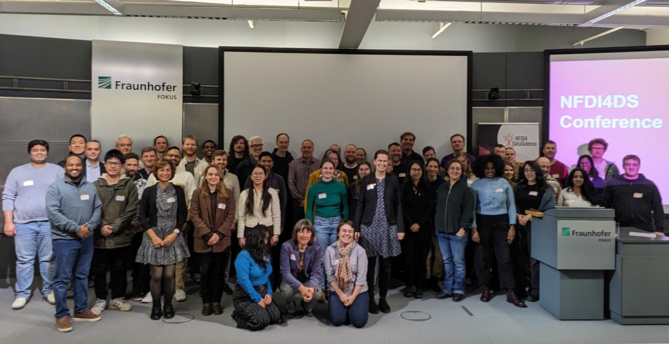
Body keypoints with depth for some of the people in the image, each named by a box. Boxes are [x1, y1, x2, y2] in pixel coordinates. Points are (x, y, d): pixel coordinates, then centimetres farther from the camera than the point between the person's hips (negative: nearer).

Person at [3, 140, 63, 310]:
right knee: (24, 260, 4)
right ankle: (22, 294, 14)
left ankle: (50, 290, 17)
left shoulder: (57, 171, 6)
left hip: (50, 223, -1)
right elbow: (8, 197, 7)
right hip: (24, 224, 1)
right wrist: (8, 222, 0)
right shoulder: (17, 172, 9)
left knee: (49, 259, 5)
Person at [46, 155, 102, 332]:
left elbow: (97, 208, 6)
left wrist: (89, 226, -12)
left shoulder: (90, 187, 9)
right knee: (62, 278, 1)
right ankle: (62, 315, 10)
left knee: (82, 276, 14)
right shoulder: (56, 187, -6)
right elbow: (53, 212, -15)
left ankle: (81, 310, 25)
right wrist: (76, 228, -18)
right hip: (64, 240, -5)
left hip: (86, 239, 5)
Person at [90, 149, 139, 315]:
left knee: (119, 269, 11)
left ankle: (118, 298, 25)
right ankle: (101, 299, 23)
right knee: (100, 269, 9)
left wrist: (114, 226, -13)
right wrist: (100, 227, -13)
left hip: (121, 236, 0)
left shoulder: (129, 185, 1)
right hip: (99, 236, 1)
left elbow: (131, 210, -6)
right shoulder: (96, 185, 4)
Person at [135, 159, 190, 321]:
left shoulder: (178, 190, 6)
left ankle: (168, 305, 18)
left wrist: (174, 234, -5)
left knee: (169, 275, 1)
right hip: (154, 237, -1)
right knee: (156, 275, -2)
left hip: (173, 237, 1)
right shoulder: (149, 191, 2)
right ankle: (156, 306, 16)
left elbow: (183, 215, 6)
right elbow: (142, 216, 1)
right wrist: (153, 236, -8)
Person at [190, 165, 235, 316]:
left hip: (222, 240, 0)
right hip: (203, 240, 0)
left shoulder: (228, 193, 3)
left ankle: (216, 302, 17)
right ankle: (206, 302, 15)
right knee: (205, 272, 5)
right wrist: (208, 234, -13)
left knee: (218, 272, 6)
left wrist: (218, 234, -12)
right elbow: (194, 215, -3)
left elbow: (230, 216, -1)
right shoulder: (198, 193, 3)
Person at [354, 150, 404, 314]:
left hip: (388, 227, 1)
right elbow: (360, 205, 3)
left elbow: (398, 205, 3)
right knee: (370, 264, 3)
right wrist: (356, 228, -3)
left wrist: (400, 228, -2)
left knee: (386, 264, 7)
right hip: (369, 226, -1)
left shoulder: (393, 179, 3)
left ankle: (383, 298, 20)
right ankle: (370, 299, 15)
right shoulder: (366, 180, 3)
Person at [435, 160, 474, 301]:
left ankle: (458, 290, 11)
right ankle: (448, 288, 18)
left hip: (457, 231, -5)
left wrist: (463, 228, -15)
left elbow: (468, 211, -9)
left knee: (458, 262, 0)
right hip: (442, 231, 5)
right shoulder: (441, 188, 13)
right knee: (447, 261, 11)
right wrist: (437, 226, 10)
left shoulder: (465, 188, -4)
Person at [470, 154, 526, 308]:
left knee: (505, 258, -1)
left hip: (501, 223, 1)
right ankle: (485, 289, 22)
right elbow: (472, 207, -2)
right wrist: (474, 229, -9)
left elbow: (511, 205, 5)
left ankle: (511, 293, 3)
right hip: (483, 223, -1)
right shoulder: (476, 184, -1)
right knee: (482, 257, 7)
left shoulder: (504, 183, 4)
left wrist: (512, 226, -1)